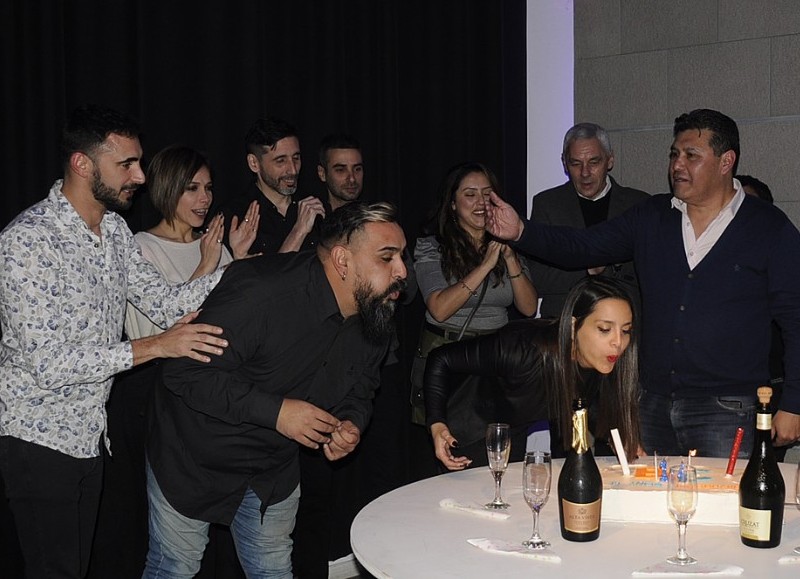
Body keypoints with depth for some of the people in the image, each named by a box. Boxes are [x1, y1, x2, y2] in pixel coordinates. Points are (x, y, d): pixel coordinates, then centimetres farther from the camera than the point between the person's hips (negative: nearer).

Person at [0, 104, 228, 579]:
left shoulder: (115, 228, 4)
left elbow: (165, 303, 2)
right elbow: (47, 363, -28)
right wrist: (155, 346, -30)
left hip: (91, 433, 8)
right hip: (39, 437, -8)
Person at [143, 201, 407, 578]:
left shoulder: (376, 318, -8)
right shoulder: (261, 293, -33)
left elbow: (359, 390, 8)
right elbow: (184, 372, -31)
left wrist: (351, 424, -16)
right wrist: (274, 410, -34)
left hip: (275, 469, 6)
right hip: (194, 459, -5)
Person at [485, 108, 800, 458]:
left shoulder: (769, 228, -2)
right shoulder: (651, 217, 9)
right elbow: (580, 247, 6)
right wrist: (521, 232, -11)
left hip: (726, 411, -4)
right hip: (651, 403, 4)